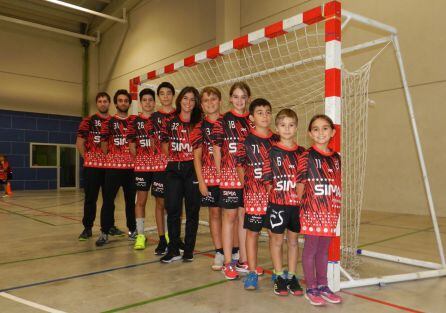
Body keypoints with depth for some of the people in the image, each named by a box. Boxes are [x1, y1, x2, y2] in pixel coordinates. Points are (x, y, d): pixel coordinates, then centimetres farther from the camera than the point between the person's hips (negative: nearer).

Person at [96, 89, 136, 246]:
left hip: (131, 166, 1)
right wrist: (109, 157, 2)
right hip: (113, 166, -1)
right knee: (108, 200, -1)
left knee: (131, 199, 9)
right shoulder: (109, 122, 6)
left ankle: (132, 229, 22)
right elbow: (103, 142, 8)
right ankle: (104, 232, 6)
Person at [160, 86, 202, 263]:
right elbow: (165, 144, 13)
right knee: (172, 209, 1)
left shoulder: (199, 123, 5)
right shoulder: (170, 122, 9)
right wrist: (173, 158, 4)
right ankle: (173, 250, 13)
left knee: (192, 210, 4)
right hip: (174, 169, 1)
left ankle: (189, 250, 16)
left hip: (192, 169, -1)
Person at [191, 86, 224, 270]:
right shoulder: (200, 127, 5)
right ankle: (219, 253, 16)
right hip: (209, 176, 1)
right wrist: (201, 181, -4)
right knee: (215, 213, 5)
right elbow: (197, 156, 3)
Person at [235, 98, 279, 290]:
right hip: (254, 195, -3)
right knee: (252, 232, 5)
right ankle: (252, 272, 16)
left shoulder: (277, 140, 6)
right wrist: (246, 186, -2)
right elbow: (239, 166, 1)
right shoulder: (246, 142, -3)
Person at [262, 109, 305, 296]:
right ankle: (279, 277, 21)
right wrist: (275, 193, -6)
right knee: (277, 239, 7)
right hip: (277, 203, -3)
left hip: (297, 203, 3)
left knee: (293, 240, 12)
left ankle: (291, 276, 25)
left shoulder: (301, 153, 5)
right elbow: (266, 178, -4)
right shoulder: (272, 152, -4)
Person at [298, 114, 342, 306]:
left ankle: (323, 285, 29)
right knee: (310, 249, 5)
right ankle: (311, 288, 18)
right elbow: (301, 183, -6)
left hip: (330, 212, 5)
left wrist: (337, 209, 11)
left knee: (324, 249, 16)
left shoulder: (336, 157, 9)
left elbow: (337, 185, 12)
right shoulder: (307, 156, -8)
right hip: (312, 211, -5)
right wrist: (300, 206, -9)